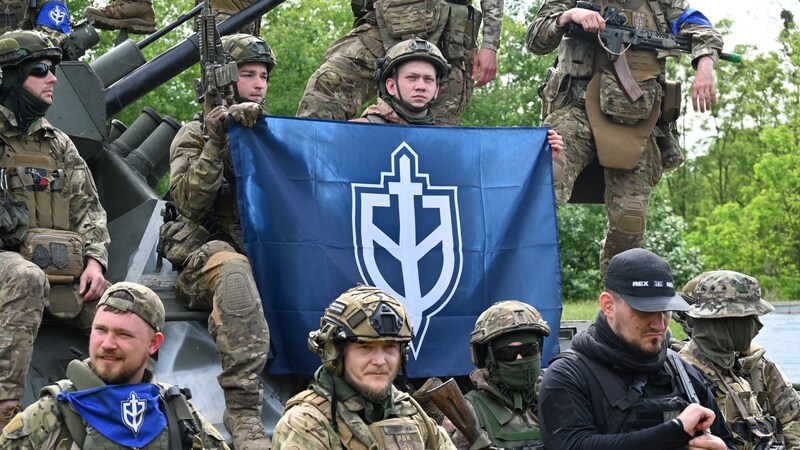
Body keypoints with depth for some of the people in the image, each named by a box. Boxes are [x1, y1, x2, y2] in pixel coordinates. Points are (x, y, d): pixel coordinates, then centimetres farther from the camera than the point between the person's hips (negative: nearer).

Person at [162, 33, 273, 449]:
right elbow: (189, 203, -8)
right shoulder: (196, 135, 7)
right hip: (206, 255, -5)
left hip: (268, 255, 5)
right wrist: (216, 145, -19)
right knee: (233, 270, -40)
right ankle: (242, 409, -45)